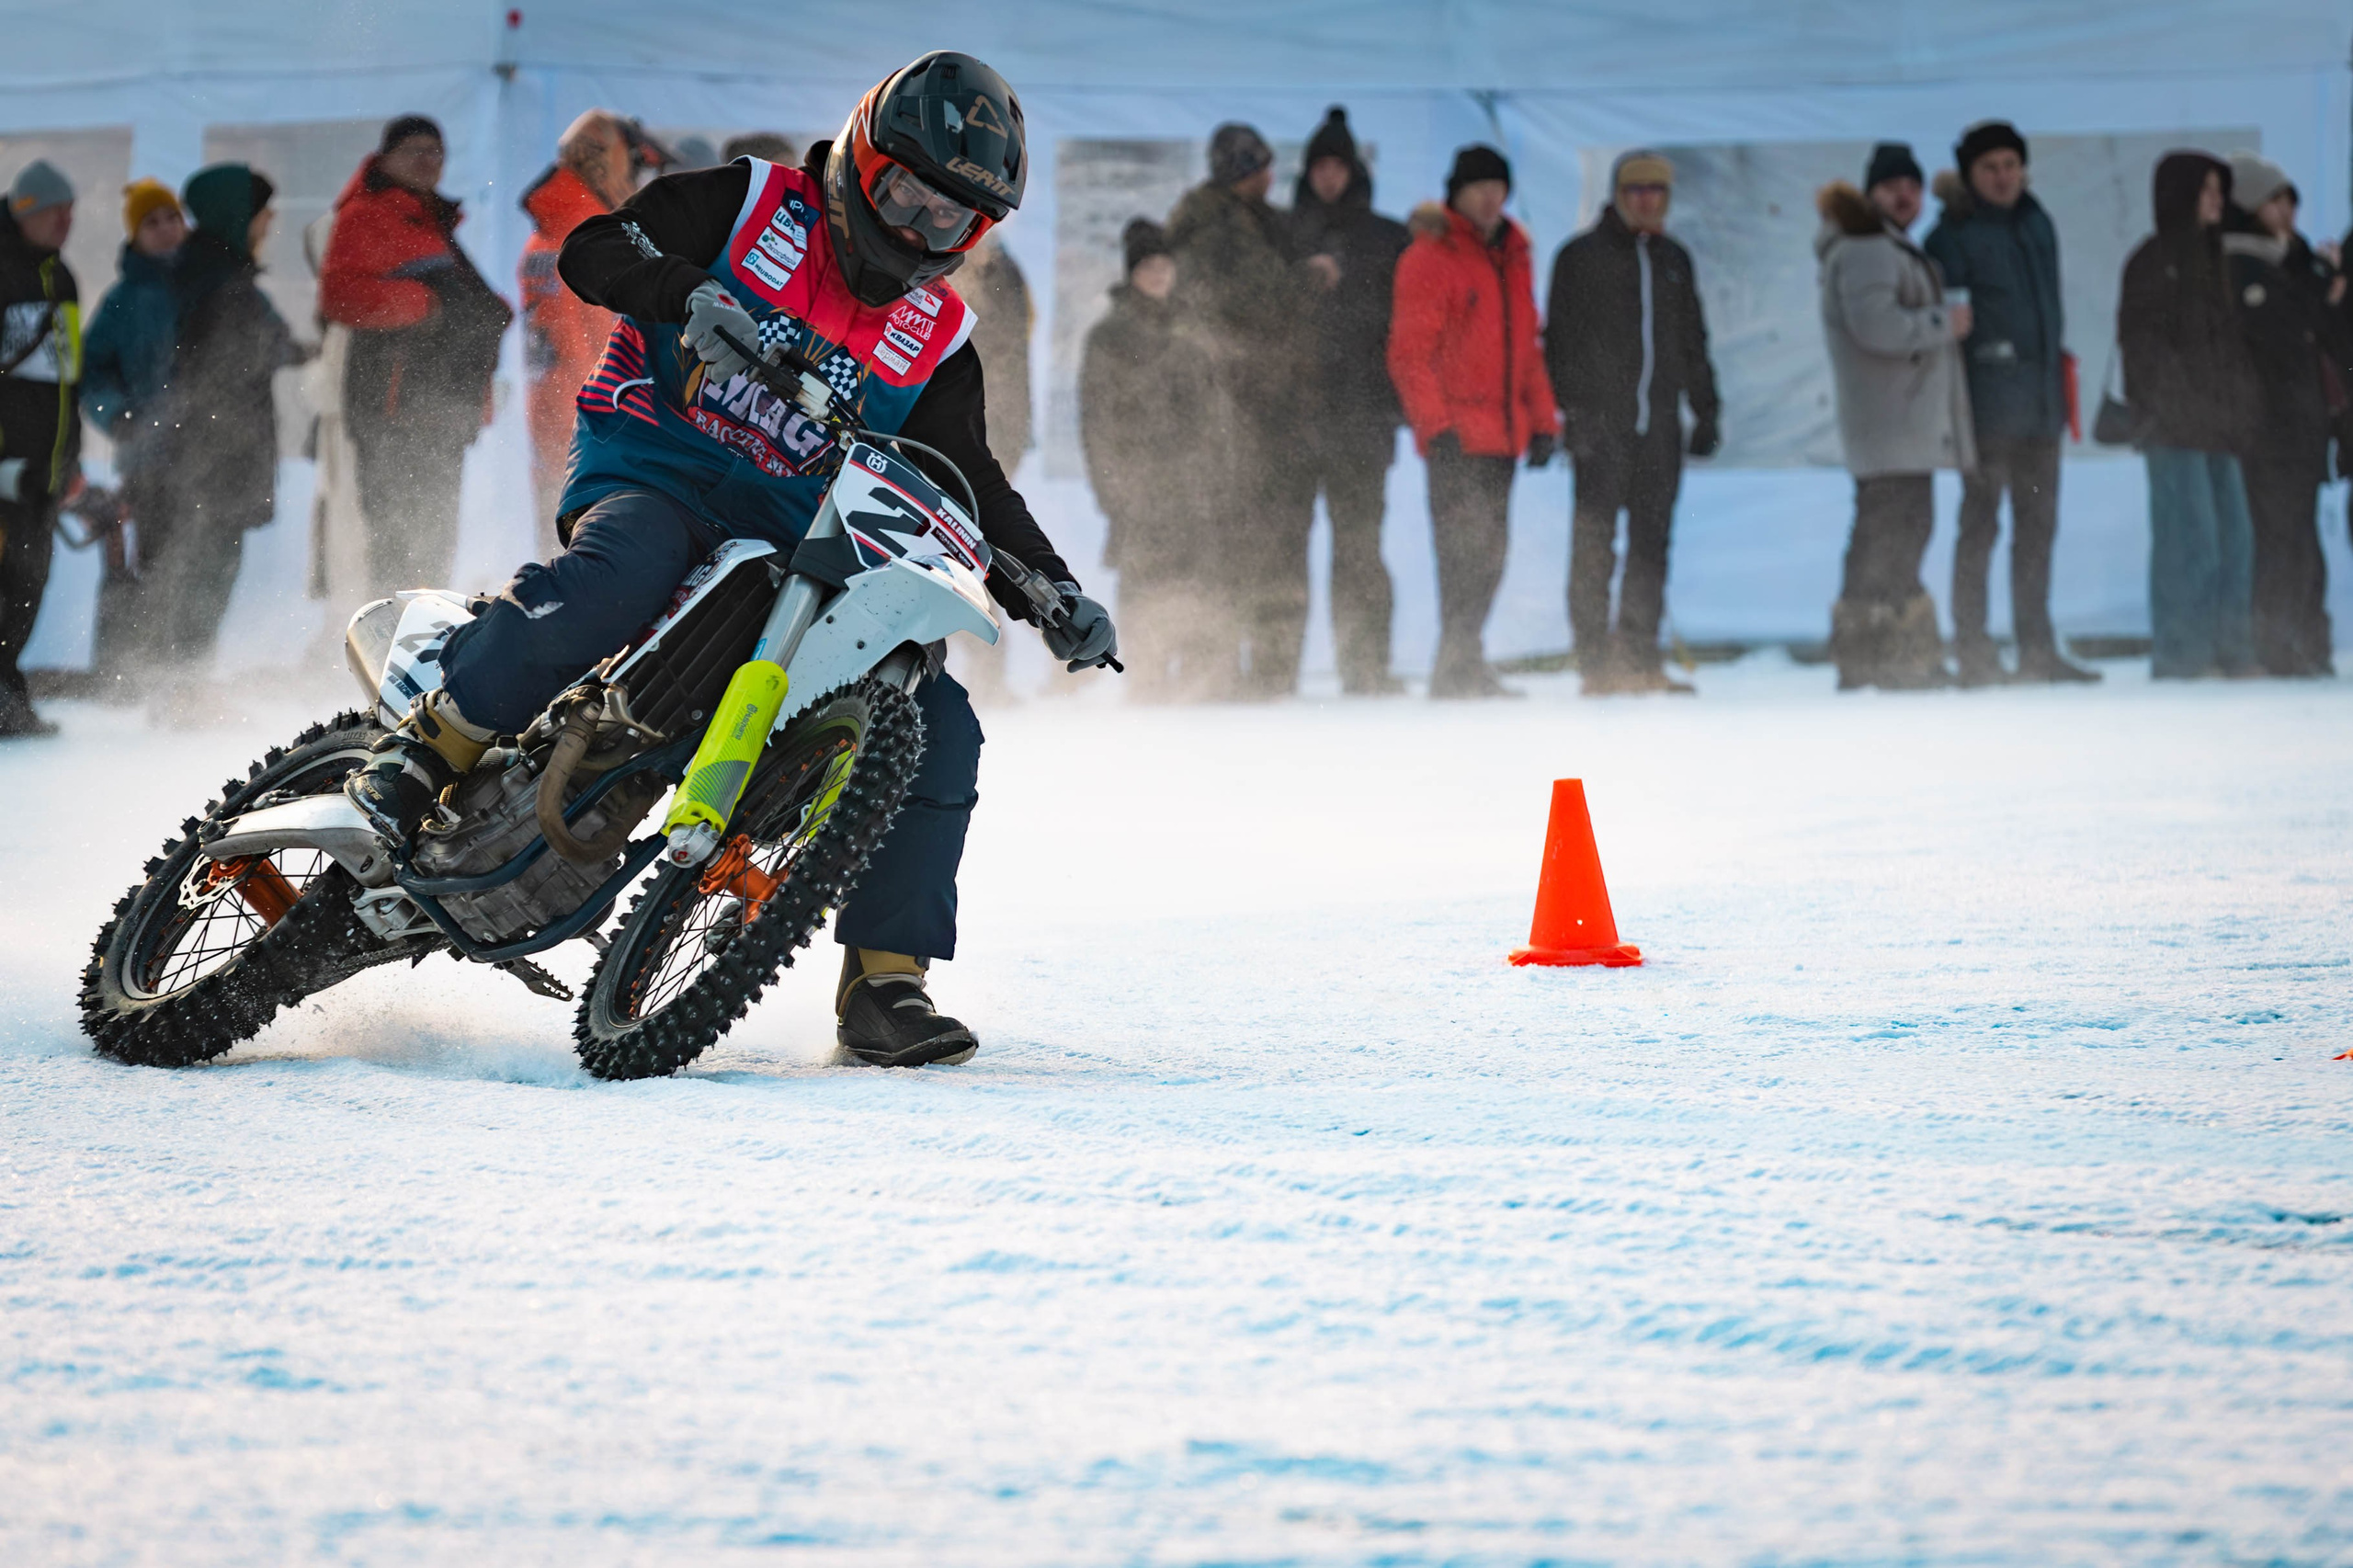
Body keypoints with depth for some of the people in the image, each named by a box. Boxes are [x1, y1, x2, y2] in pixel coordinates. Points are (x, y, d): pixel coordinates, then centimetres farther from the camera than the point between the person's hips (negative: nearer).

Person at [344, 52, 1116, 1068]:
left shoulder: (937, 341, 16)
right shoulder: (751, 204, 5)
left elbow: (972, 486, 15)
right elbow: (592, 252, -5)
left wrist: (1053, 594, -1)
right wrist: (691, 297, -25)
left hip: (797, 548, 5)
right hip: (652, 476, -5)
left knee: (937, 723, -11)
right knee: (620, 572, -41)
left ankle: (884, 984, -5)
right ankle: (427, 749, -27)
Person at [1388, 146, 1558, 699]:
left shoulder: (1514, 257, 17)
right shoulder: (1430, 257, -7)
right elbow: (1409, 353, -12)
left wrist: (1542, 420, 17)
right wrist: (1437, 425, -20)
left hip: (1502, 434, 7)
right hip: (1456, 437, -7)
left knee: (1489, 553, 9)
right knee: (1466, 549, -13)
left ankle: (1464, 668, 16)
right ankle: (1459, 667, -10)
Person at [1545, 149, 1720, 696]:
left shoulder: (1674, 261, 17)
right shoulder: (1581, 256, 2)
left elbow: (1693, 343, 24)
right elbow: (1560, 339, -1)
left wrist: (1706, 411, 18)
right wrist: (1565, 411, -10)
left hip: (1659, 422, 5)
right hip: (1600, 422, -5)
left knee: (1651, 543, 3)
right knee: (1595, 542, -7)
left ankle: (1639, 658, 8)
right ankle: (1597, 664, -6)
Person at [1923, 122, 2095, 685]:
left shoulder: (2036, 223, 14)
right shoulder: (1953, 235, -6)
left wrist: (2057, 369, 18)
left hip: (2042, 405, 7)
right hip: (1988, 404, -7)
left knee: (2038, 527, 10)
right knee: (1981, 525, -5)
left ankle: (2037, 649, 17)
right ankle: (1974, 653, -2)